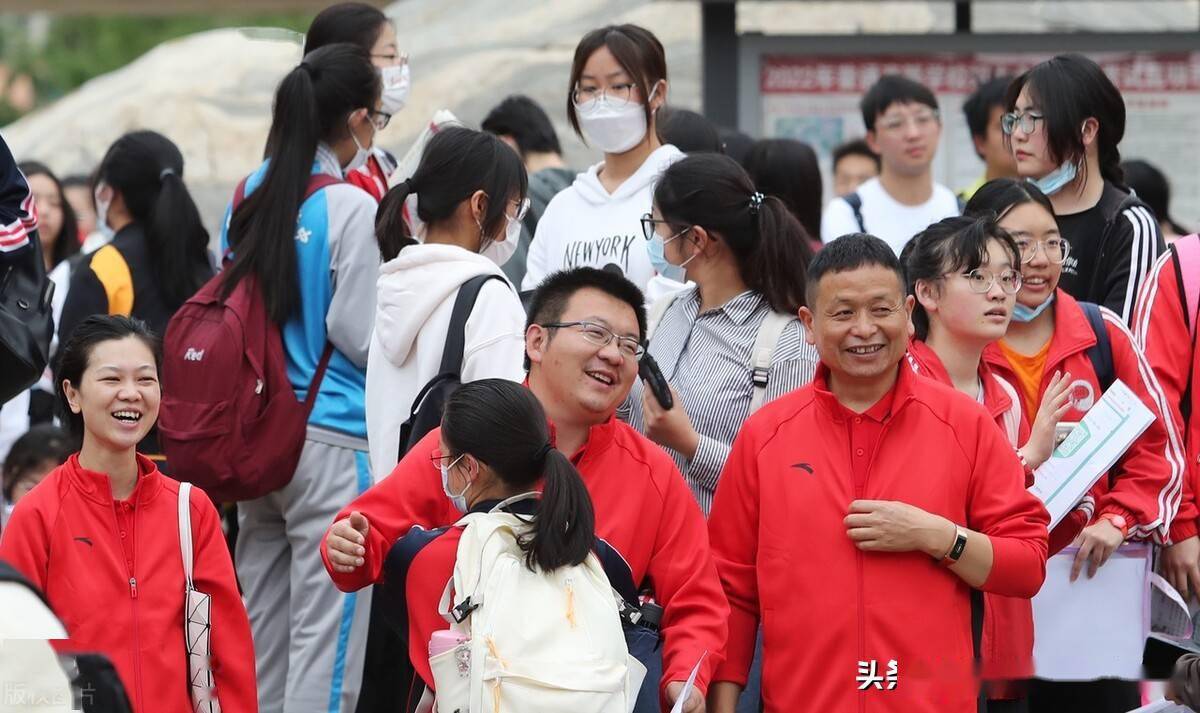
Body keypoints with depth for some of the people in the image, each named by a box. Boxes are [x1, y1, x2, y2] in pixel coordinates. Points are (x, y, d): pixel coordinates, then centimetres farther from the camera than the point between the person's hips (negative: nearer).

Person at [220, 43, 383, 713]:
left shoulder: (252, 194, 8)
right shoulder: (352, 207, -12)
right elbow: (362, 336, -12)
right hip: (334, 439, -7)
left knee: (264, 620, 13)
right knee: (325, 635, -4)